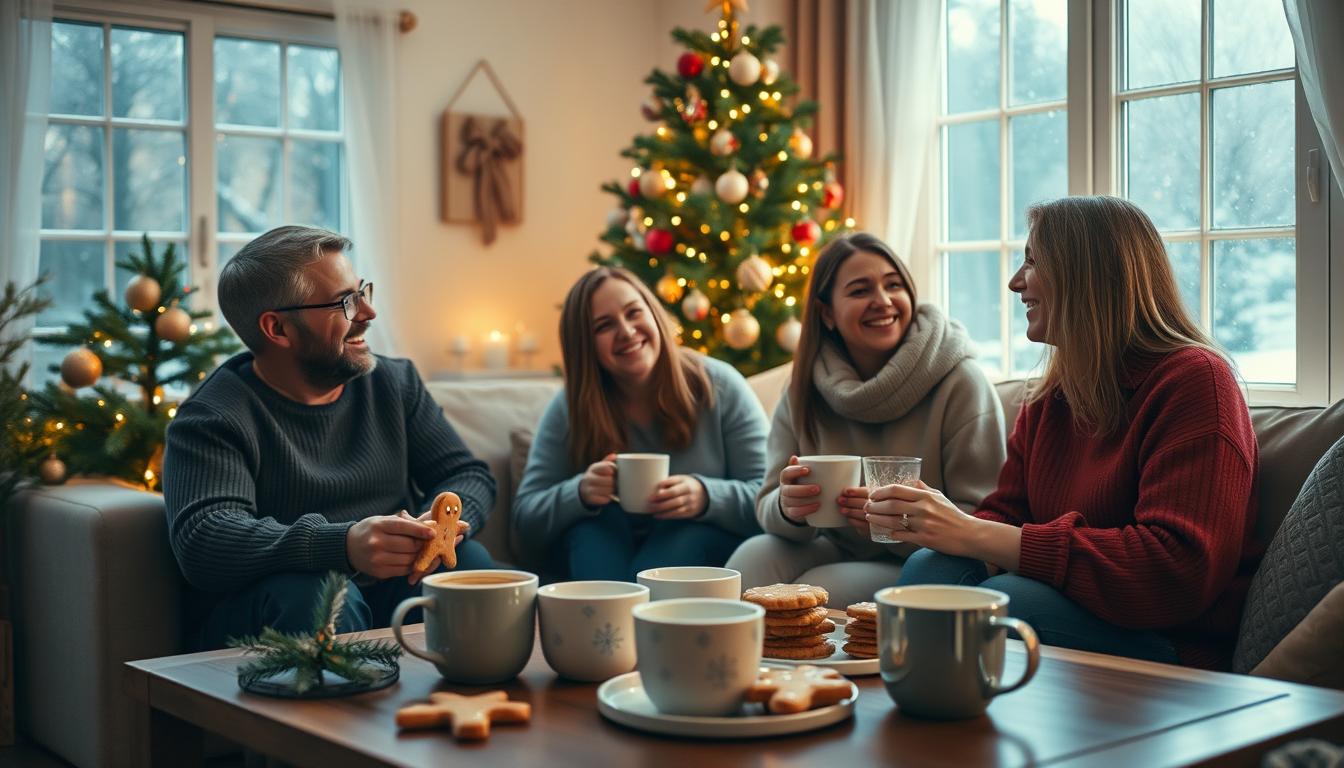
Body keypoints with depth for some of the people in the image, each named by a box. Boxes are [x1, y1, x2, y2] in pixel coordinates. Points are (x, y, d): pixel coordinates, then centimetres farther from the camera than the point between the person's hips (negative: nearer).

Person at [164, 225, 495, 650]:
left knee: (470, 560, -23)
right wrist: (343, 546, -40)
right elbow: (202, 542, -23)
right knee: (316, 591, -36)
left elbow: (469, 475, 10)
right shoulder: (212, 419, -8)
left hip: (389, 592, 5)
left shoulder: (395, 382, 11)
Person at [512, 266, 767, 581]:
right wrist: (579, 493, -27)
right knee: (599, 516, -28)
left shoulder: (720, 387, -6)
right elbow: (524, 527, -6)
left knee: (691, 524, -32)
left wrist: (707, 496, -30)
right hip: (601, 553, 1)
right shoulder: (569, 409, -3)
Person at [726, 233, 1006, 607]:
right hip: (837, 553, 4)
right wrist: (788, 509, -26)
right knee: (752, 559, -22)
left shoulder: (960, 383, -11)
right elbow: (767, 504, -1)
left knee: (818, 590, -29)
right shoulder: (803, 390, 3)